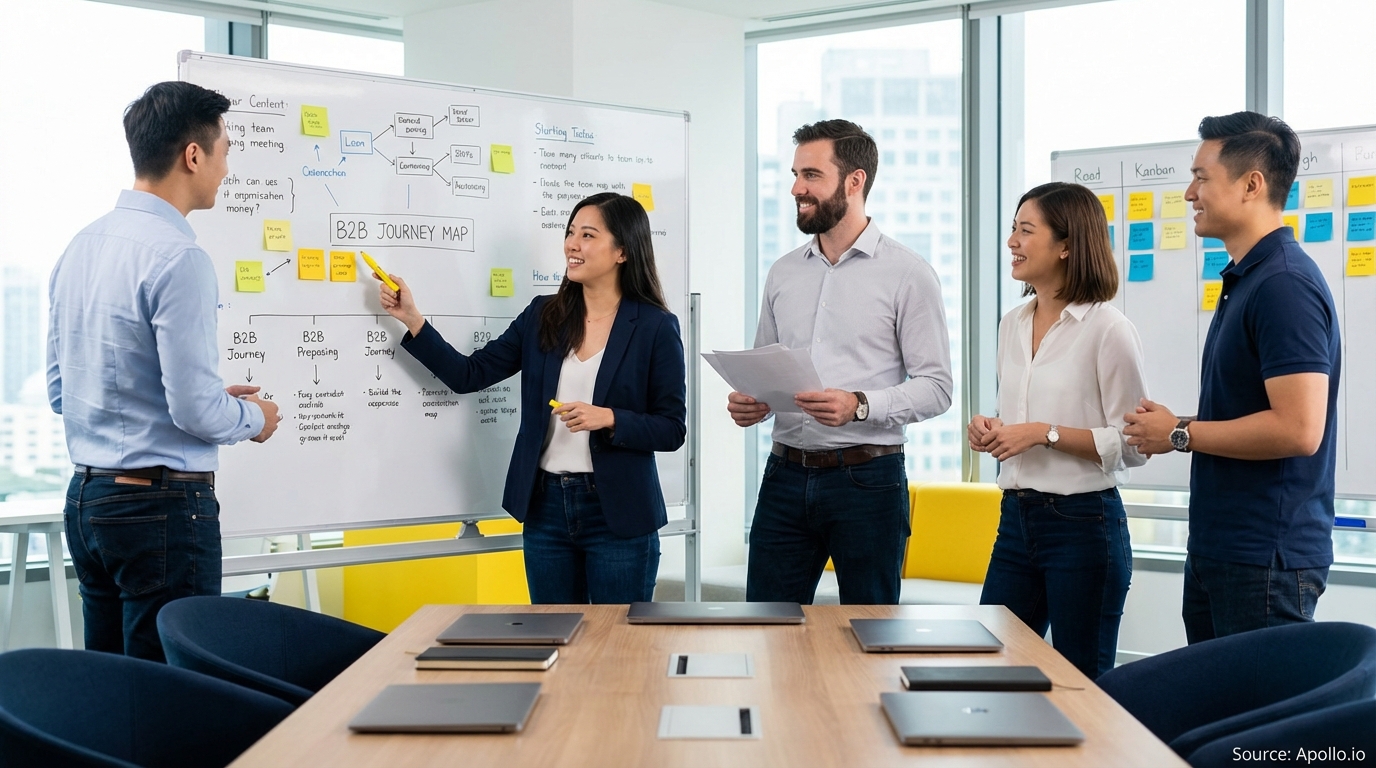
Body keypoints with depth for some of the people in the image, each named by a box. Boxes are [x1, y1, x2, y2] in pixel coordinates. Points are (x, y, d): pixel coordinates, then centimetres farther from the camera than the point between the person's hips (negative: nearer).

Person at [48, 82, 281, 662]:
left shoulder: (81, 247, 8)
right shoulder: (178, 257, -17)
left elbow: (60, 389, 15)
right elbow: (196, 411, -20)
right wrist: (254, 417, 2)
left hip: (86, 500, 9)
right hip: (162, 505, -8)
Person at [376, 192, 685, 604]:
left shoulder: (656, 327, -6)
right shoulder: (543, 316, 6)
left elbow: (672, 430, -6)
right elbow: (469, 374, 5)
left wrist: (608, 419, -21)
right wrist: (411, 319, -2)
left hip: (618, 514, -4)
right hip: (546, 506, 4)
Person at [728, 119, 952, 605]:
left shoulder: (908, 274, -4)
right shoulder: (783, 273, 12)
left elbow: (935, 386, -8)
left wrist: (860, 405, -23)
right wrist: (747, 401, -3)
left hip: (867, 478, -4)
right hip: (786, 475, 4)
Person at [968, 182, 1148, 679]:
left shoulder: (1107, 329, -11)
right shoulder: (1012, 325, 11)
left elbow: (1132, 445, -14)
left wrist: (1046, 433, -20)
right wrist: (989, 431, 3)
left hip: (1083, 524, -7)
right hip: (1016, 519, 7)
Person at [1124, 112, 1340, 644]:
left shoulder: (1284, 284, -18)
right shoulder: (1245, 279, 14)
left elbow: (1298, 429, -25)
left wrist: (1179, 434, -14)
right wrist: (1169, 427, 6)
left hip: (1266, 558, -10)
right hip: (1217, 549, 10)